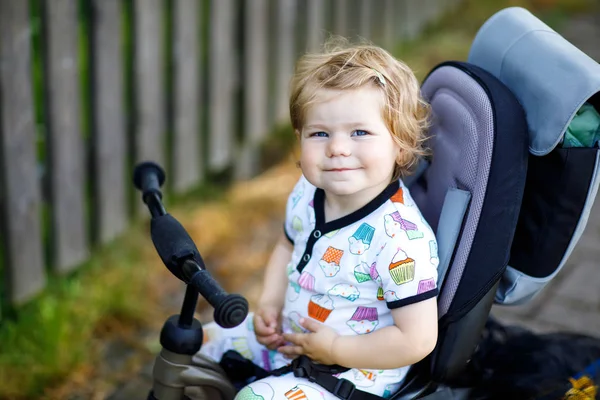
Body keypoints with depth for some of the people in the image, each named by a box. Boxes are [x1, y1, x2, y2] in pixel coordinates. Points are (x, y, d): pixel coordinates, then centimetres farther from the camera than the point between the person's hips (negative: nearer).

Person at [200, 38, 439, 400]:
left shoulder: (400, 237, -31)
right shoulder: (308, 194, -7)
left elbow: (417, 340, -28)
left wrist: (335, 350, -22)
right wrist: (270, 305, 1)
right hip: (288, 339, 8)